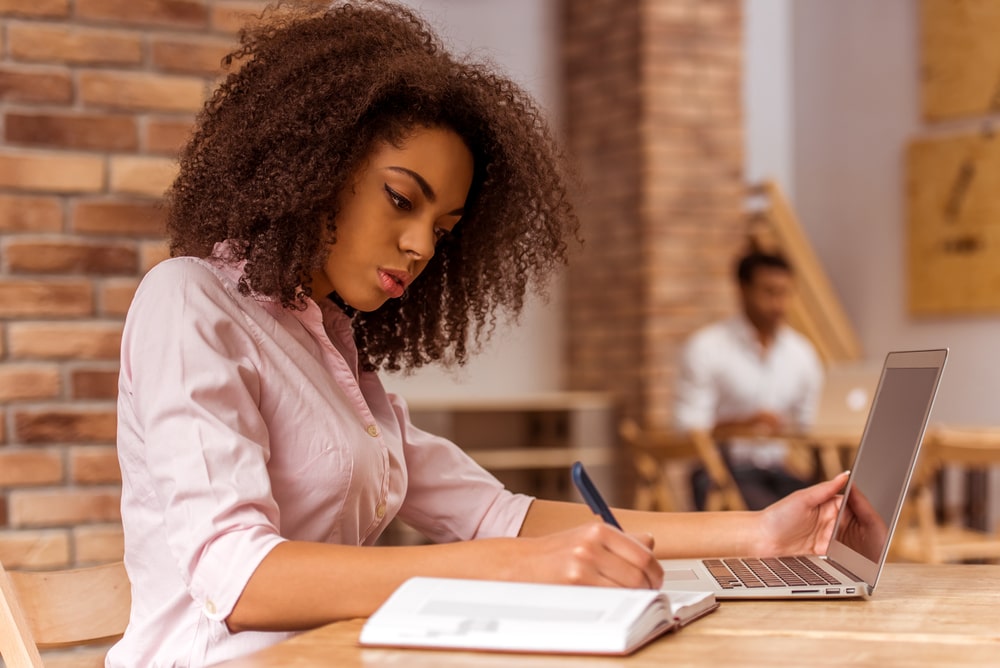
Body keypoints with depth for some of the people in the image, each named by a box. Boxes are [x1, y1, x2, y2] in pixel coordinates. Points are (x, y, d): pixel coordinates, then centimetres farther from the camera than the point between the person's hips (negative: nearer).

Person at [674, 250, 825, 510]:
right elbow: (688, 430, -8)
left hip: (780, 470, 5)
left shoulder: (804, 352, 11)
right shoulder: (705, 347, -3)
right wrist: (745, 425, -23)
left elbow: (808, 427, 17)